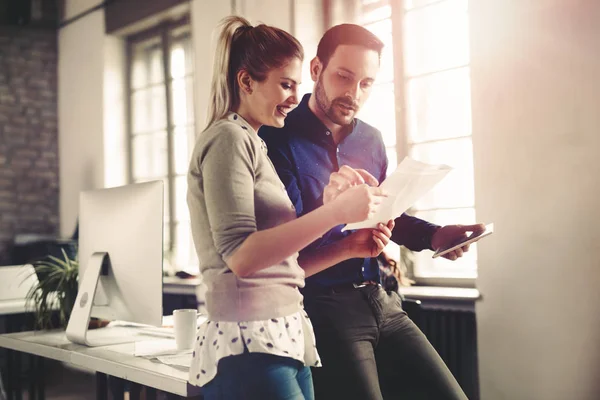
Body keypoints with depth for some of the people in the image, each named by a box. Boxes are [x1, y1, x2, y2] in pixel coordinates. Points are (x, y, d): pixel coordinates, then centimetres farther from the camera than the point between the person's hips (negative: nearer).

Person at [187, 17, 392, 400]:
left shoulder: (252, 145, 18)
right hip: (250, 347, -9)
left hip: (284, 340, 9)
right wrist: (336, 211, -21)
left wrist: (349, 246, 6)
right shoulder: (228, 138, -9)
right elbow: (241, 256, -20)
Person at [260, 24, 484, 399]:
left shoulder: (371, 140, 10)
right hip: (322, 308, -6)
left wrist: (433, 236, 3)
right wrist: (326, 206, -33)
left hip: (381, 302, 6)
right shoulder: (279, 139, -9)